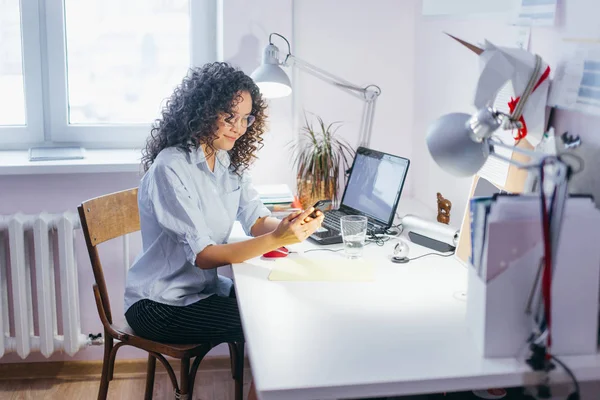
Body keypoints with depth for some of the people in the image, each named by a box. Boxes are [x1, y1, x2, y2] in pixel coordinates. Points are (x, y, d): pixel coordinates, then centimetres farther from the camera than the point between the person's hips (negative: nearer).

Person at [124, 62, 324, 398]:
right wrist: (276, 239, -37)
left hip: (205, 288, 8)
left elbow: (257, 219, -1)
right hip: (160, 306, -8)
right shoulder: (171, 168, -22)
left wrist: (290, 225, -25)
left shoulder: (230, 161, 4)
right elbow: (203, 255, -26)